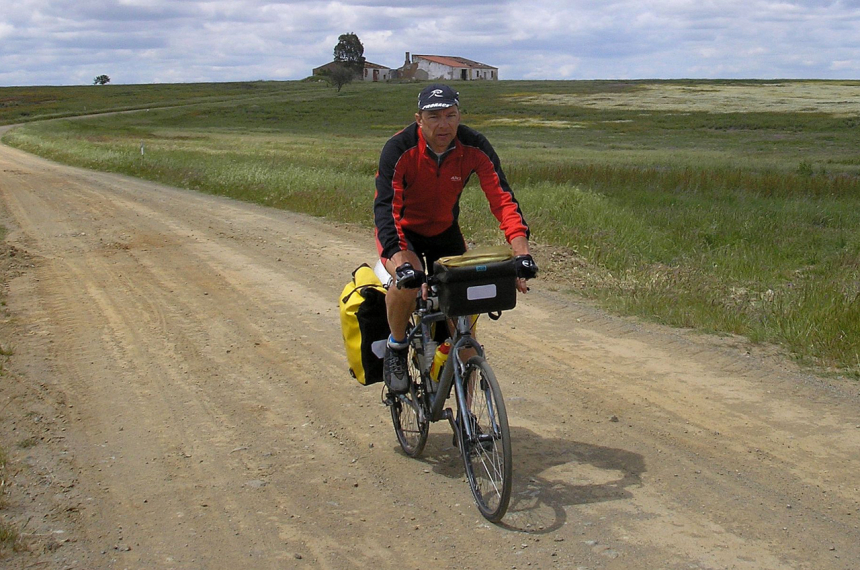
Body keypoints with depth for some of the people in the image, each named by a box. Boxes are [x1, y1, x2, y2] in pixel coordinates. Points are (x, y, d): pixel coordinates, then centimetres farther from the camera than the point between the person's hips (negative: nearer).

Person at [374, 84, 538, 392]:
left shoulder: (475, 147, -21)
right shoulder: (399, 149, -29)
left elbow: (502, 198, -24)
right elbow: (386, 208, -37)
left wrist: (522, 252, -39)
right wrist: (400, 262, -52)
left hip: (445, 231, 3)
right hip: (403, 231, -3)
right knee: (408, 281, -36)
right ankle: (396, 347, -3)